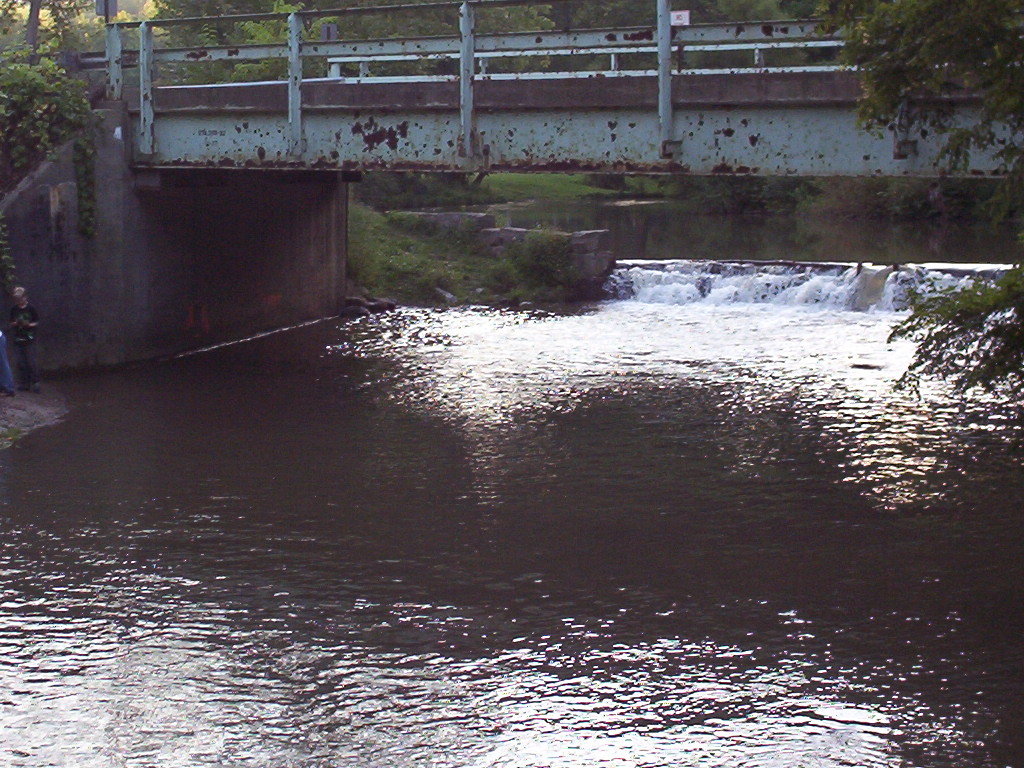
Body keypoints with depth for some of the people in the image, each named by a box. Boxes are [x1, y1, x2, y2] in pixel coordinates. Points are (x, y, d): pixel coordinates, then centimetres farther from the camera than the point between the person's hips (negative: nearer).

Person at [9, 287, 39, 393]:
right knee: (21, 363, 2)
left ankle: (35, 383, 1)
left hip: (29, 340, -3)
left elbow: (37, 323, 2)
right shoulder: (14, 309, 7)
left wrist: (29, 324, -16)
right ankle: (24, 383, 9)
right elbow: (11, 324, 13)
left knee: (31, 362, -7)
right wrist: (15, 324, -9)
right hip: (18, 339, 3)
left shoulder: (31, 308, -2)